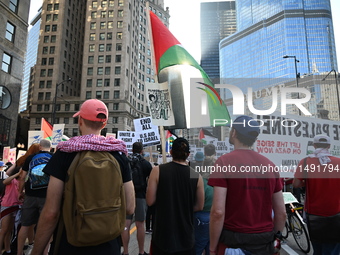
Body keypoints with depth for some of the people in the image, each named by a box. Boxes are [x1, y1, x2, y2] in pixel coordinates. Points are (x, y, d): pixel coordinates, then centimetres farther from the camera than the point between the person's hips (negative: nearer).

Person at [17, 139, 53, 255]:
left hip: (30, 196, 3)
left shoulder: (30, 158, 5)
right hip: (47, 197, -2)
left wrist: (20, 192, 19)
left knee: (25, 225, 15)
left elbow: (22, 177, 6)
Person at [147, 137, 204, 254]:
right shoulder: (196, 176, -8)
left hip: (162, 234, -1)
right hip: (186, 236, 1)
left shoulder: (157, 171, -12)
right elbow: (199, 206, 1)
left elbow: (150, 201, -10)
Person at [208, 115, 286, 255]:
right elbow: (281, 213, 5)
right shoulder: (270, 165, 1)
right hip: (264, 242, 4)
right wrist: (274, 238, 18)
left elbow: (218, 212, -18)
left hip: (233, 239, -4)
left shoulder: (224, 161, -13)